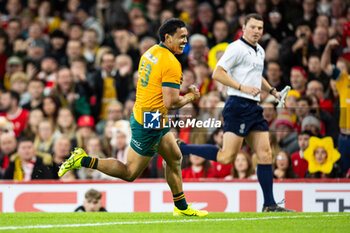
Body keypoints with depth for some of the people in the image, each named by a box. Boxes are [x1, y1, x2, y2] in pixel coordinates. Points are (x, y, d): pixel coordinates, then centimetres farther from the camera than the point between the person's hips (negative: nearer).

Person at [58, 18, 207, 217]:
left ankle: (181, 207, 29)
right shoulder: (171, 64, -22)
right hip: (150, 124, -10)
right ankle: (83, 160, 0)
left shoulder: (150, 52, 6)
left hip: (140, 114, 10)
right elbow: (171, 103, -25)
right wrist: (191, 97, -7)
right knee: (130, 173, 0)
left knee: (175, 158, 20)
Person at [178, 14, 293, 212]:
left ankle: (269, 205, 5)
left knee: (265, 154, 2)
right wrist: (242, 87, -20)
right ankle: (180, 148, -2)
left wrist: (272, 91, 24)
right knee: (227, 156, -14)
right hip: (238, 105, -8)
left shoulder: (260, 51, 20)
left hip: (254, 107, 8)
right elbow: (218, 73, -15)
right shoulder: (237, 48, -8)